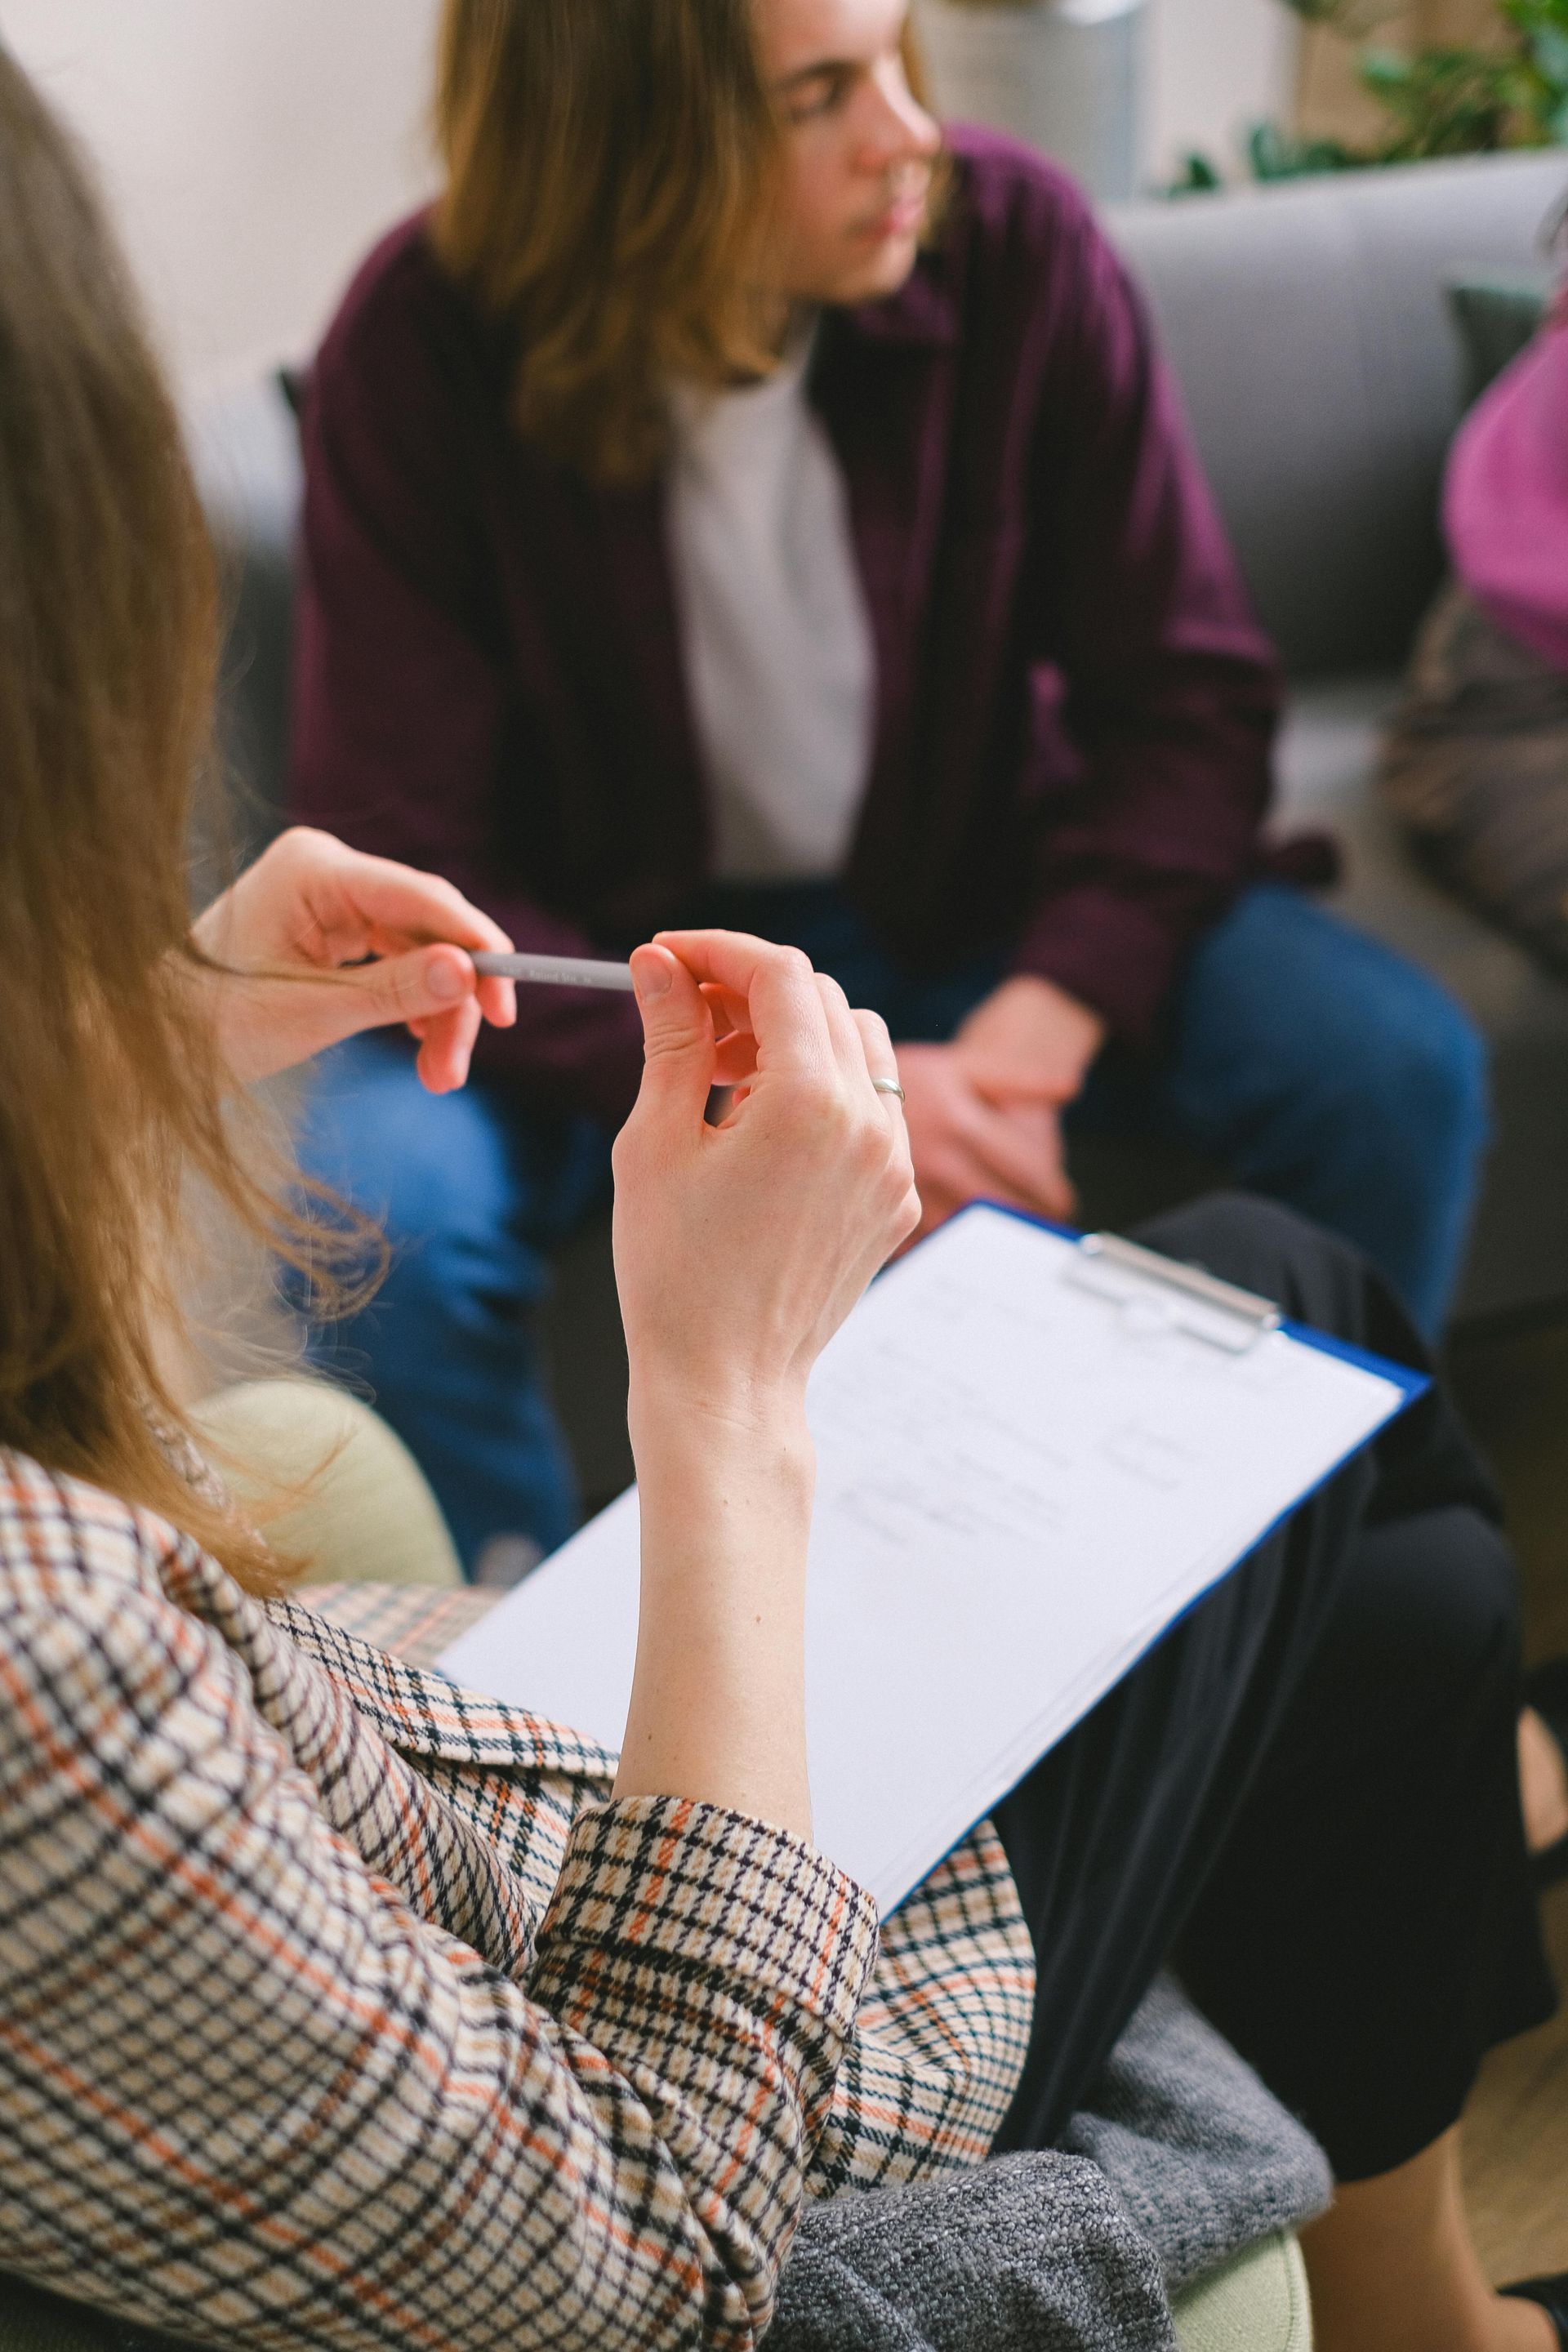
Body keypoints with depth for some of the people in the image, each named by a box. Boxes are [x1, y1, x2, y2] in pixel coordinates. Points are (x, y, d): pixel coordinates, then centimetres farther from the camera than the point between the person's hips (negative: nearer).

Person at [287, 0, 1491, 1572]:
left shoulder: (1014, 240, -14)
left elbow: (1188, 694, -9)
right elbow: (402, 873, -20)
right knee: (382, 1201, -31)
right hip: (604, 955, -1)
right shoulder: (423, 351, -19)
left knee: (1399, 1074, -19)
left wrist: (1047, 1020, -25)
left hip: (979, 896, 2)